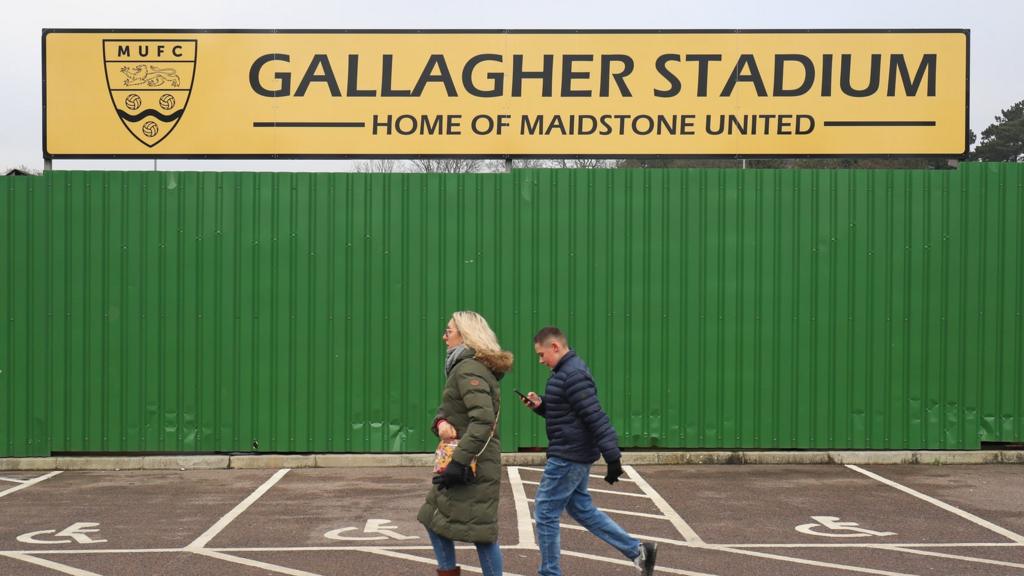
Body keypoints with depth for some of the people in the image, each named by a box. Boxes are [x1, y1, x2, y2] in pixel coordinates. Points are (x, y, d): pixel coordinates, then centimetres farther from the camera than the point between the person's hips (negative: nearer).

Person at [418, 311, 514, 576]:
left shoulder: (469, 370, -16)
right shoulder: (463, 367, 17)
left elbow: (483, 419, -27)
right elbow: (448, 407, 16)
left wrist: (458, 462, -29)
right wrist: (442, 422, -9)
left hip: (474, 465, -11)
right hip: (465, 462, 11)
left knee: (479, 530, -6)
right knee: (433, 519, 18)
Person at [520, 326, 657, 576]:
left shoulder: (573, 375, -21)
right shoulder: (568, 370, 12)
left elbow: (596, 418, -25)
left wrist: (612, 458, -26)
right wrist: (540, 405, 5)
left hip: (567, 457, -11)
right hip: (576, 455, 11)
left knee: (545, 514, 0)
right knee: (582, 509, 19)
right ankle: (637, 550, 21)